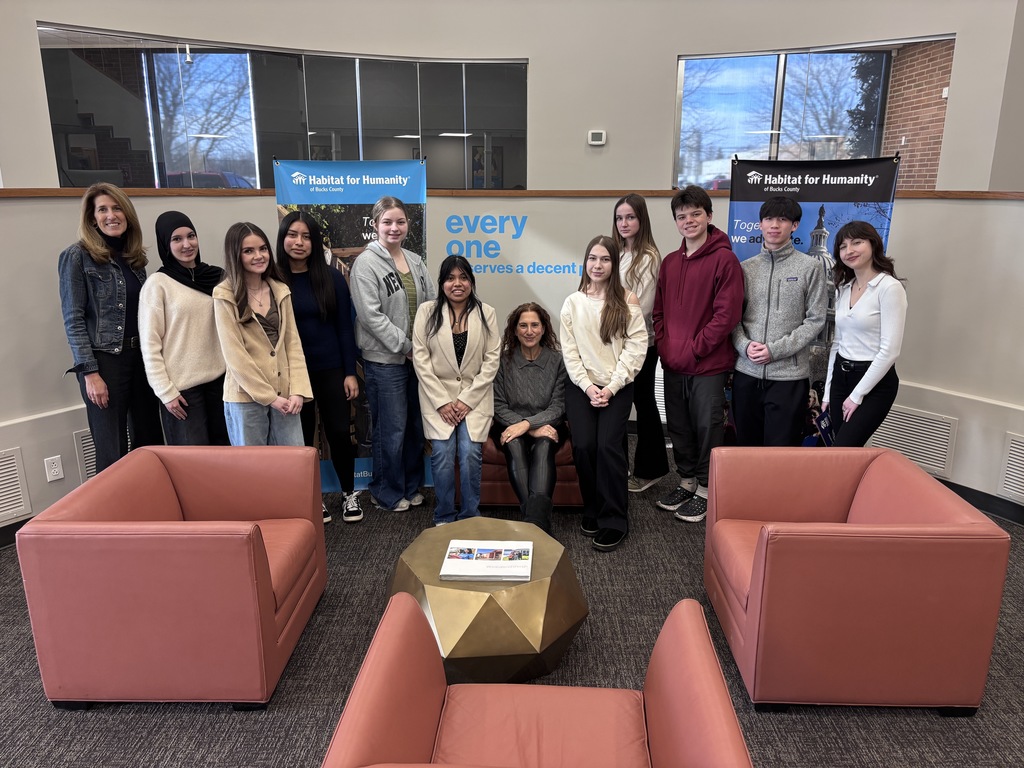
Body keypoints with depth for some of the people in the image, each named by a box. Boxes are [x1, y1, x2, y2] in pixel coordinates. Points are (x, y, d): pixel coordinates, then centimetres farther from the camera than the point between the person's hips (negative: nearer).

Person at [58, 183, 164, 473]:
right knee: (113, 453, -1)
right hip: (105, 361, -6)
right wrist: (90, 372, -15)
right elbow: (73, 319, -8)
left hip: (142, 357, 6)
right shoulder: (77, 257, -4)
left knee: (150, 442, 11)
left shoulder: (134, 256, 12)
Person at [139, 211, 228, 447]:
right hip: (182, 386, -4)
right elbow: (149, 345, -8)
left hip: (219, 379, 4)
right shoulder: (157, 284, -7)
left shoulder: (215, 277, 6)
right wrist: (166, 392, -12)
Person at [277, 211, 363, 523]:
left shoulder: (332, 278, -3)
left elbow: (344, 327, -1)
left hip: (330, 369, 0)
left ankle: (349, 493, 24)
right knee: (302, 437, 10)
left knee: (339, 432, 4)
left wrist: (350, 372, -4)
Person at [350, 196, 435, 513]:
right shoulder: (366, 263, -8)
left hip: (417, 357, 6)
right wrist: (405, 346, -15)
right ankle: (387, 492, 20)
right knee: (391, 429, 2)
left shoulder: (415, 261, 11)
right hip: (385, 359, -6)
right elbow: (371, 315, -15)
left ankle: (411, 486, 30)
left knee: (416, 426, 13)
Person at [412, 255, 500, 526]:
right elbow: (420, 359, -3)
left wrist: (467, 400, -9)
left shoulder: (486, 313, 2)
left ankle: (470, 518, 4)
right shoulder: (427, 311, 1)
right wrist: (442, 402, -10)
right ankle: (443, 518, 6)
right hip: (438, 397, 0)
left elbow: (491, 361, -1)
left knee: (470, 453, -14)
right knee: (442, 454, -13)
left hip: (475, 397, 0)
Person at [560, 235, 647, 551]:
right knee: (583, 446, -12)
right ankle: (592, 510, 10)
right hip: (581, 386, 2)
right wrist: (587, 386, -8)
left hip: (617, 387, -2)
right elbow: (569, 350, 4)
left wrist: (612, 386, -12)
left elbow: (636, 345, -5)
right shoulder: (573, 302, 8)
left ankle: (613, 521, -3)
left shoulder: (626, 301, 2)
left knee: (608, 446, -16)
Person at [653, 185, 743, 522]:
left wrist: (693, 349, -15)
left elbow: (727, 314, -15)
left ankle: (705, 490, 19)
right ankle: (686, 482, 32)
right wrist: (665, 346, 1)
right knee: (679, 427, 15)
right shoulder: (670, 262, 11)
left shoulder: (724, 260, -9)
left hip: (708, 365, -6)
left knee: (707, 427, 4)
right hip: (672, 365, 6)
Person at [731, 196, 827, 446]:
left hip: (789, 375, -3)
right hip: (747, 373, 3)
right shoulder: (746, 268, 9)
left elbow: (815, 320, -4)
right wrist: (744, 345, -10)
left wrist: (776, 350, -12)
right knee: (746, 447, 12)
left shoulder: (810, 267, 0)